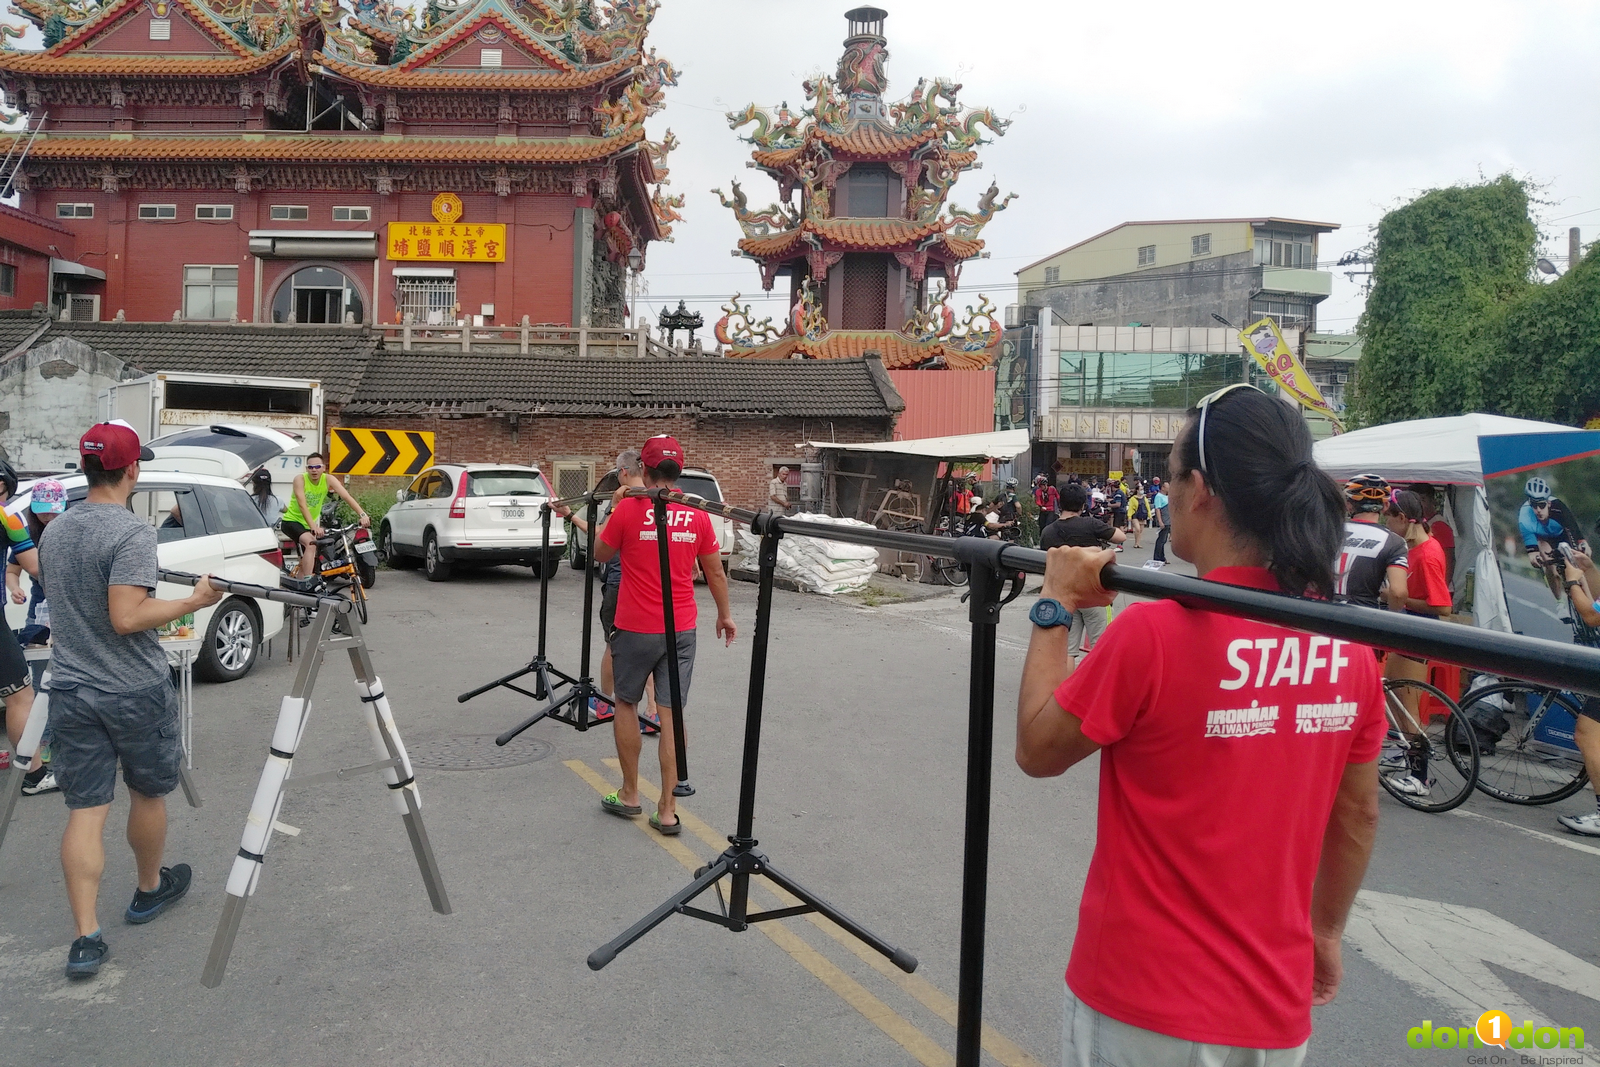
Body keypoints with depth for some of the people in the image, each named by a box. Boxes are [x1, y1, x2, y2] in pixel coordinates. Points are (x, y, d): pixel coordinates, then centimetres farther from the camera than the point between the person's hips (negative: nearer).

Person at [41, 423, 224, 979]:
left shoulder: (55, 531, 7)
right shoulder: (132, 533, -17)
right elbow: (126, 618, -23)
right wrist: (193, 601, -14)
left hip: (70, 691, 5)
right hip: (135, 692, -5)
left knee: (85, 811, 4)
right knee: (149, 793, 16)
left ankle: (86, 937, 0)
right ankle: (150, 890, 35)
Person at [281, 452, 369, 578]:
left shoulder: (328, 479, -12)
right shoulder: (300, 479, -21)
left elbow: (347, 497, -23)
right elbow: (302, 505, -32)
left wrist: (362, 515, -38)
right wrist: (314, 526, -45)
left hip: (309, 524, 6)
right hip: (291, 521, -5)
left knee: (306, 561, 13)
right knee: (311, 543, -32)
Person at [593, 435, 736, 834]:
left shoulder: (628, 510, -10)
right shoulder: (697, 515, -1)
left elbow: (600, 554, 5)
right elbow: (715, 570, 8)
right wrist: (725, 613, 21)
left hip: (635, 628, -2)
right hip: (681, 629, 2)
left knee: (627, 704, 16)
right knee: (671, 713, 4)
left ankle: (629, 794, 23)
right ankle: (667, 809, 5)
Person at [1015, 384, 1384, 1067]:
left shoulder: (1154, 633, -23)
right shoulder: (1348, 646, -5)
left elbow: (1037, 750, -9)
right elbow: (1357, 815, 7)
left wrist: (1055, 609, -2)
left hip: (1144, 1002, -5)